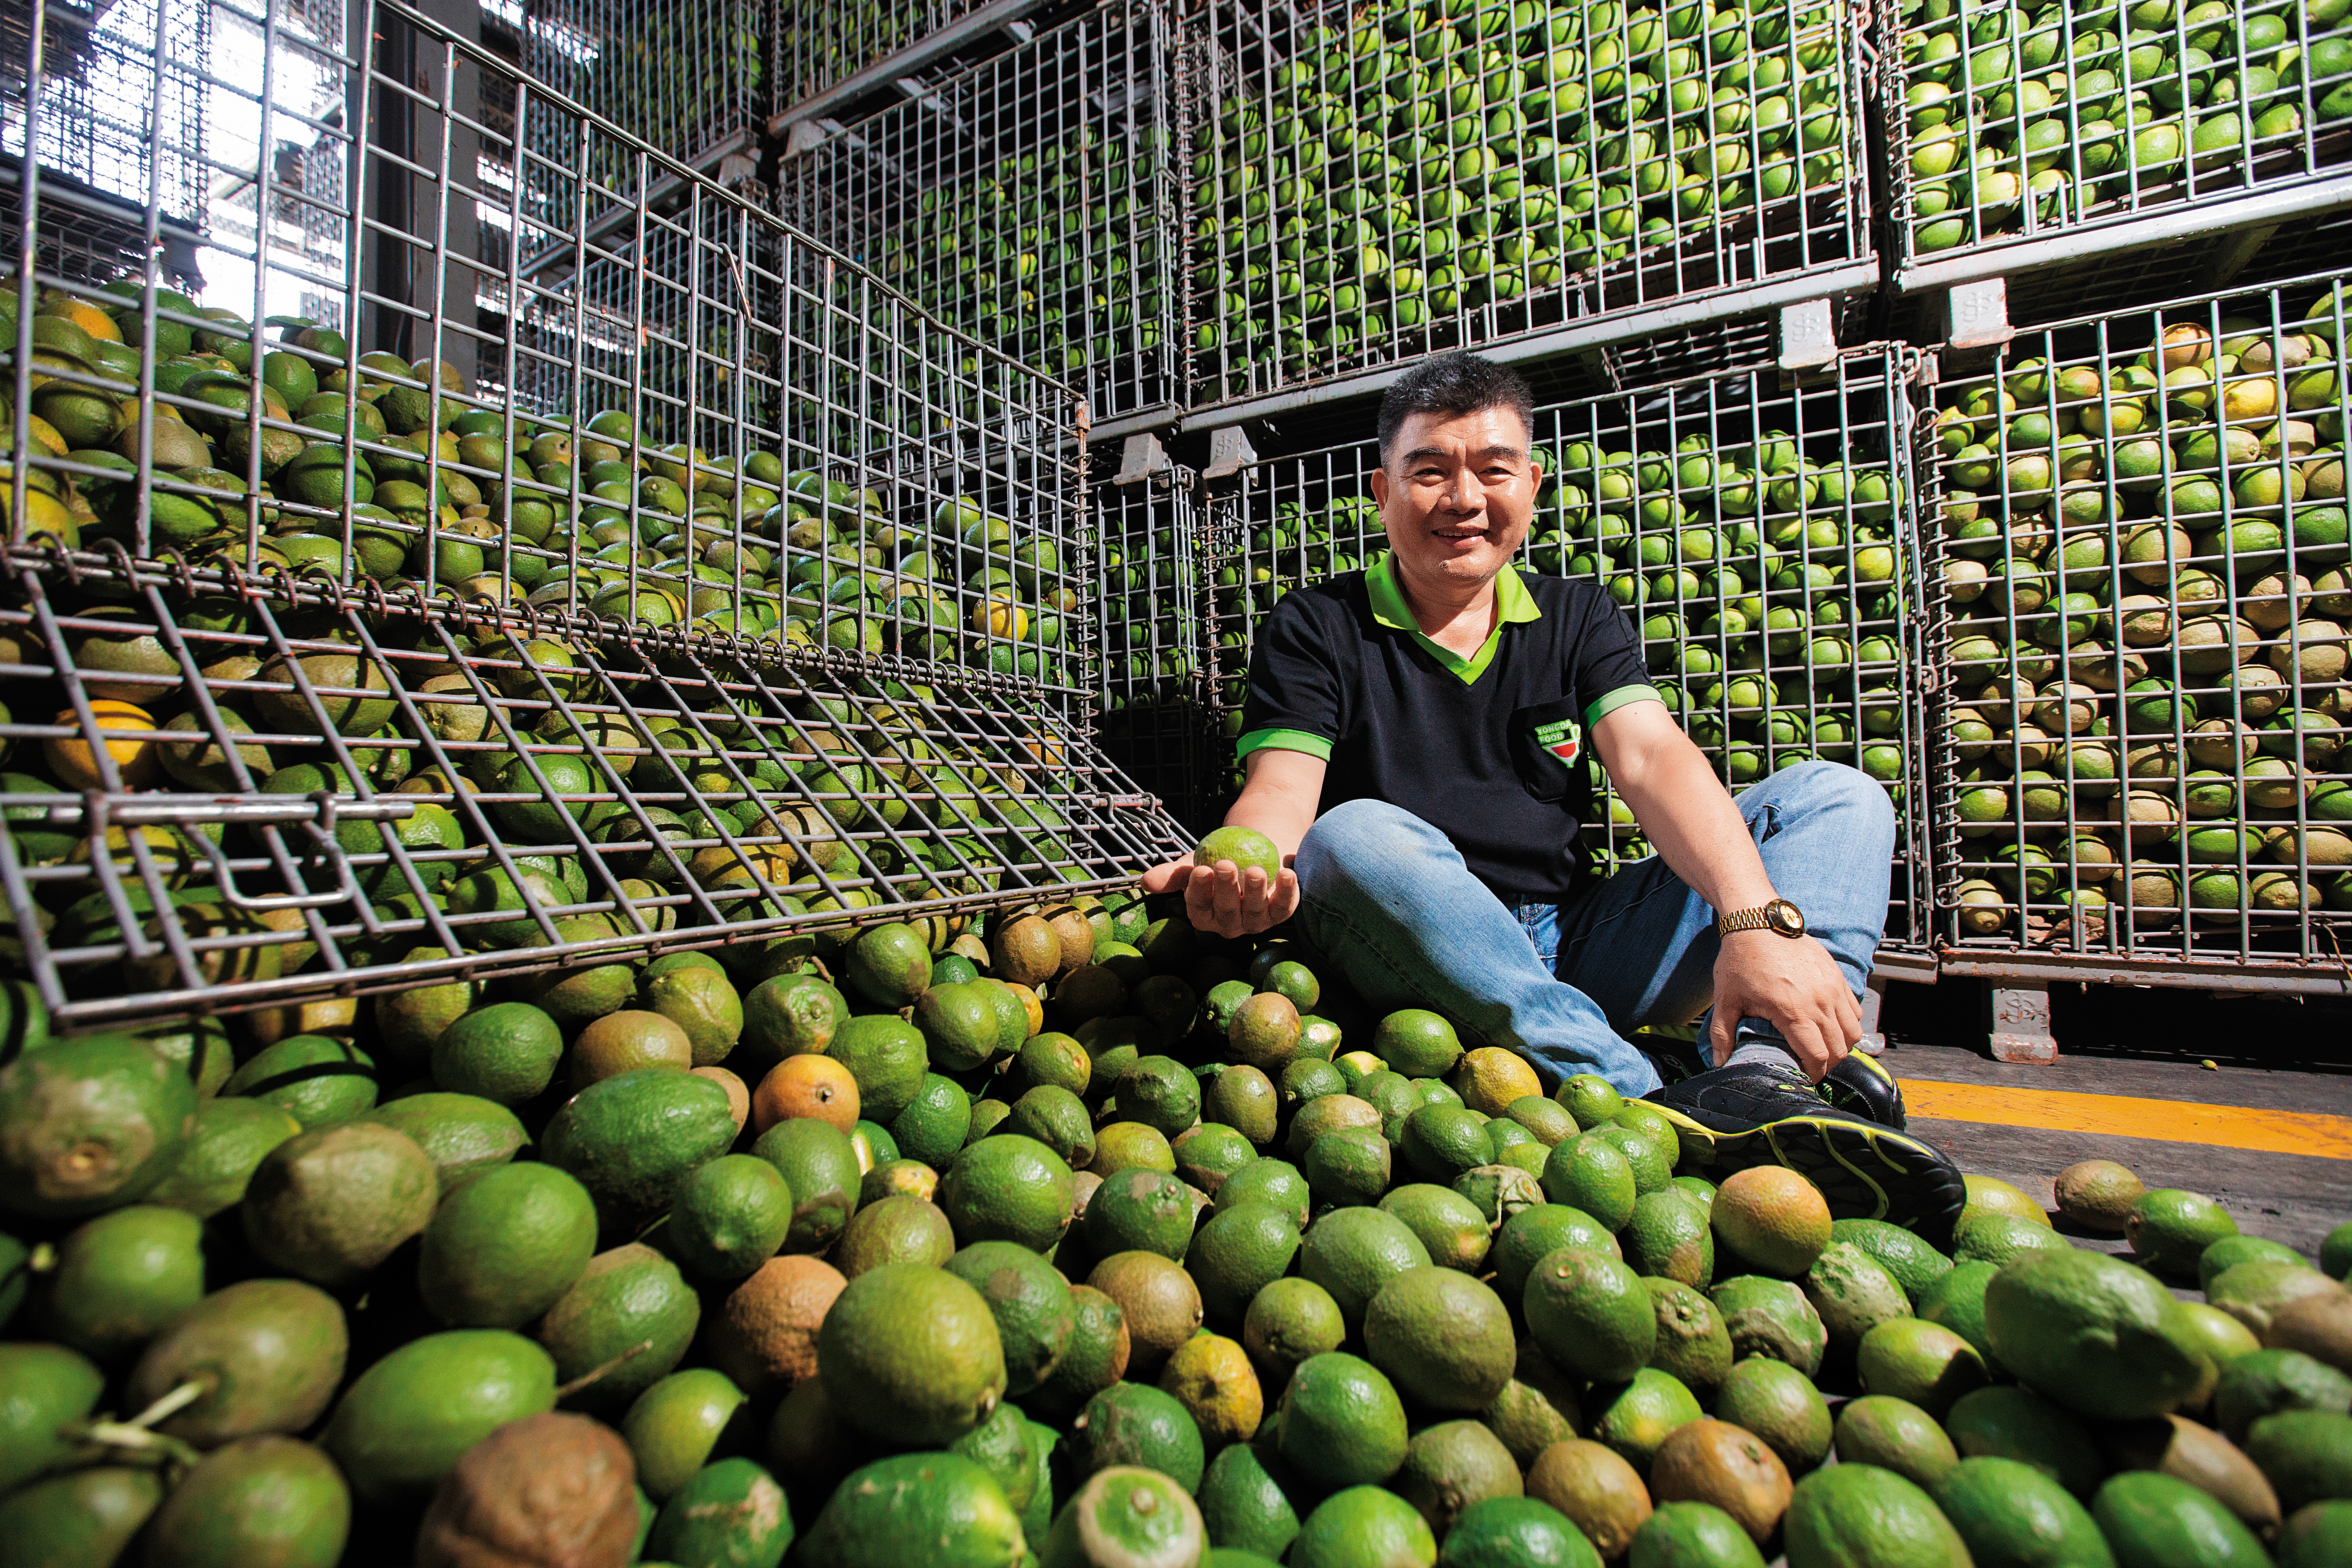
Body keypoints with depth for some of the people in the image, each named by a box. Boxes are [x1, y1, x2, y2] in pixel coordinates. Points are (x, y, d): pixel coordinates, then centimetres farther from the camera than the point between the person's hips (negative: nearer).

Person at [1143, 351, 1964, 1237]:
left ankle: (1756, 1075, -31)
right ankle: (1651, 1098, -37)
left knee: (1836, 798, -4)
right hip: (1426, 964, -3)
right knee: (1356, 837, -34)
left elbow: (1654, 762, -3)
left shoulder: (1577, 620, 13)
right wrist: (1247, 873, -37)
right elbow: (1281, 793, -11)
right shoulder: (1318, 630, 4)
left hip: (1581, 949, 4)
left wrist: (1758, 920, -21)